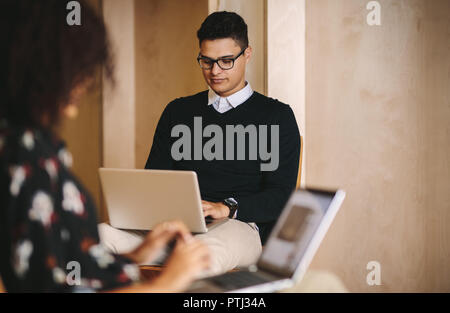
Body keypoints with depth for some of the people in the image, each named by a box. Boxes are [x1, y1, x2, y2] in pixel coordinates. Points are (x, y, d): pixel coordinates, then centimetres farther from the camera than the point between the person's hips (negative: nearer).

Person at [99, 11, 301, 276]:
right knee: (103, 234, -29)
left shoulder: (276, 116, 12)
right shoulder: (178, 112, 24)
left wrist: (228, 208, -17)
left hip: (243, 226, -3)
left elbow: (281, 196, 2)